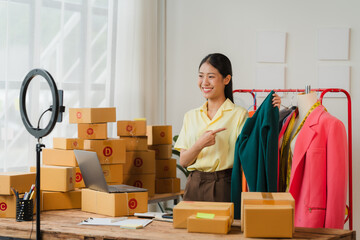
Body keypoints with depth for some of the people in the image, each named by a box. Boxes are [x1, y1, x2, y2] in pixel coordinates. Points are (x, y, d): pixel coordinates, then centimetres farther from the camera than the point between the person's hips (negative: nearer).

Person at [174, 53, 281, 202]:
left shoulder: (239, 115, -1)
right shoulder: (191, 116, 12)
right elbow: (183, 161, 6)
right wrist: (200, 144, -13)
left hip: (224, 188, -3)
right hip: (194, 187, 4)